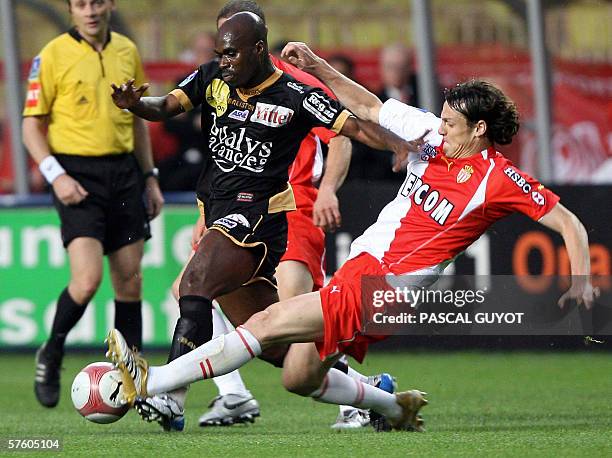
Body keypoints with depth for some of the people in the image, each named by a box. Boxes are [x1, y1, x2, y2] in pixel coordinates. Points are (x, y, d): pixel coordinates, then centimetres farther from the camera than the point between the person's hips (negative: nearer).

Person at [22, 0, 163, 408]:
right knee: (88, 279, -16)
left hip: (123, 173, 5)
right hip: (77, 175, -5)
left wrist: (150, 177, 17)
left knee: (130, 280, 5)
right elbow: (32, 126, -3)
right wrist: (56, 176, -15)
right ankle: (51, 356, 8)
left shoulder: (127, 52, 11)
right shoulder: (53, 56, -5)